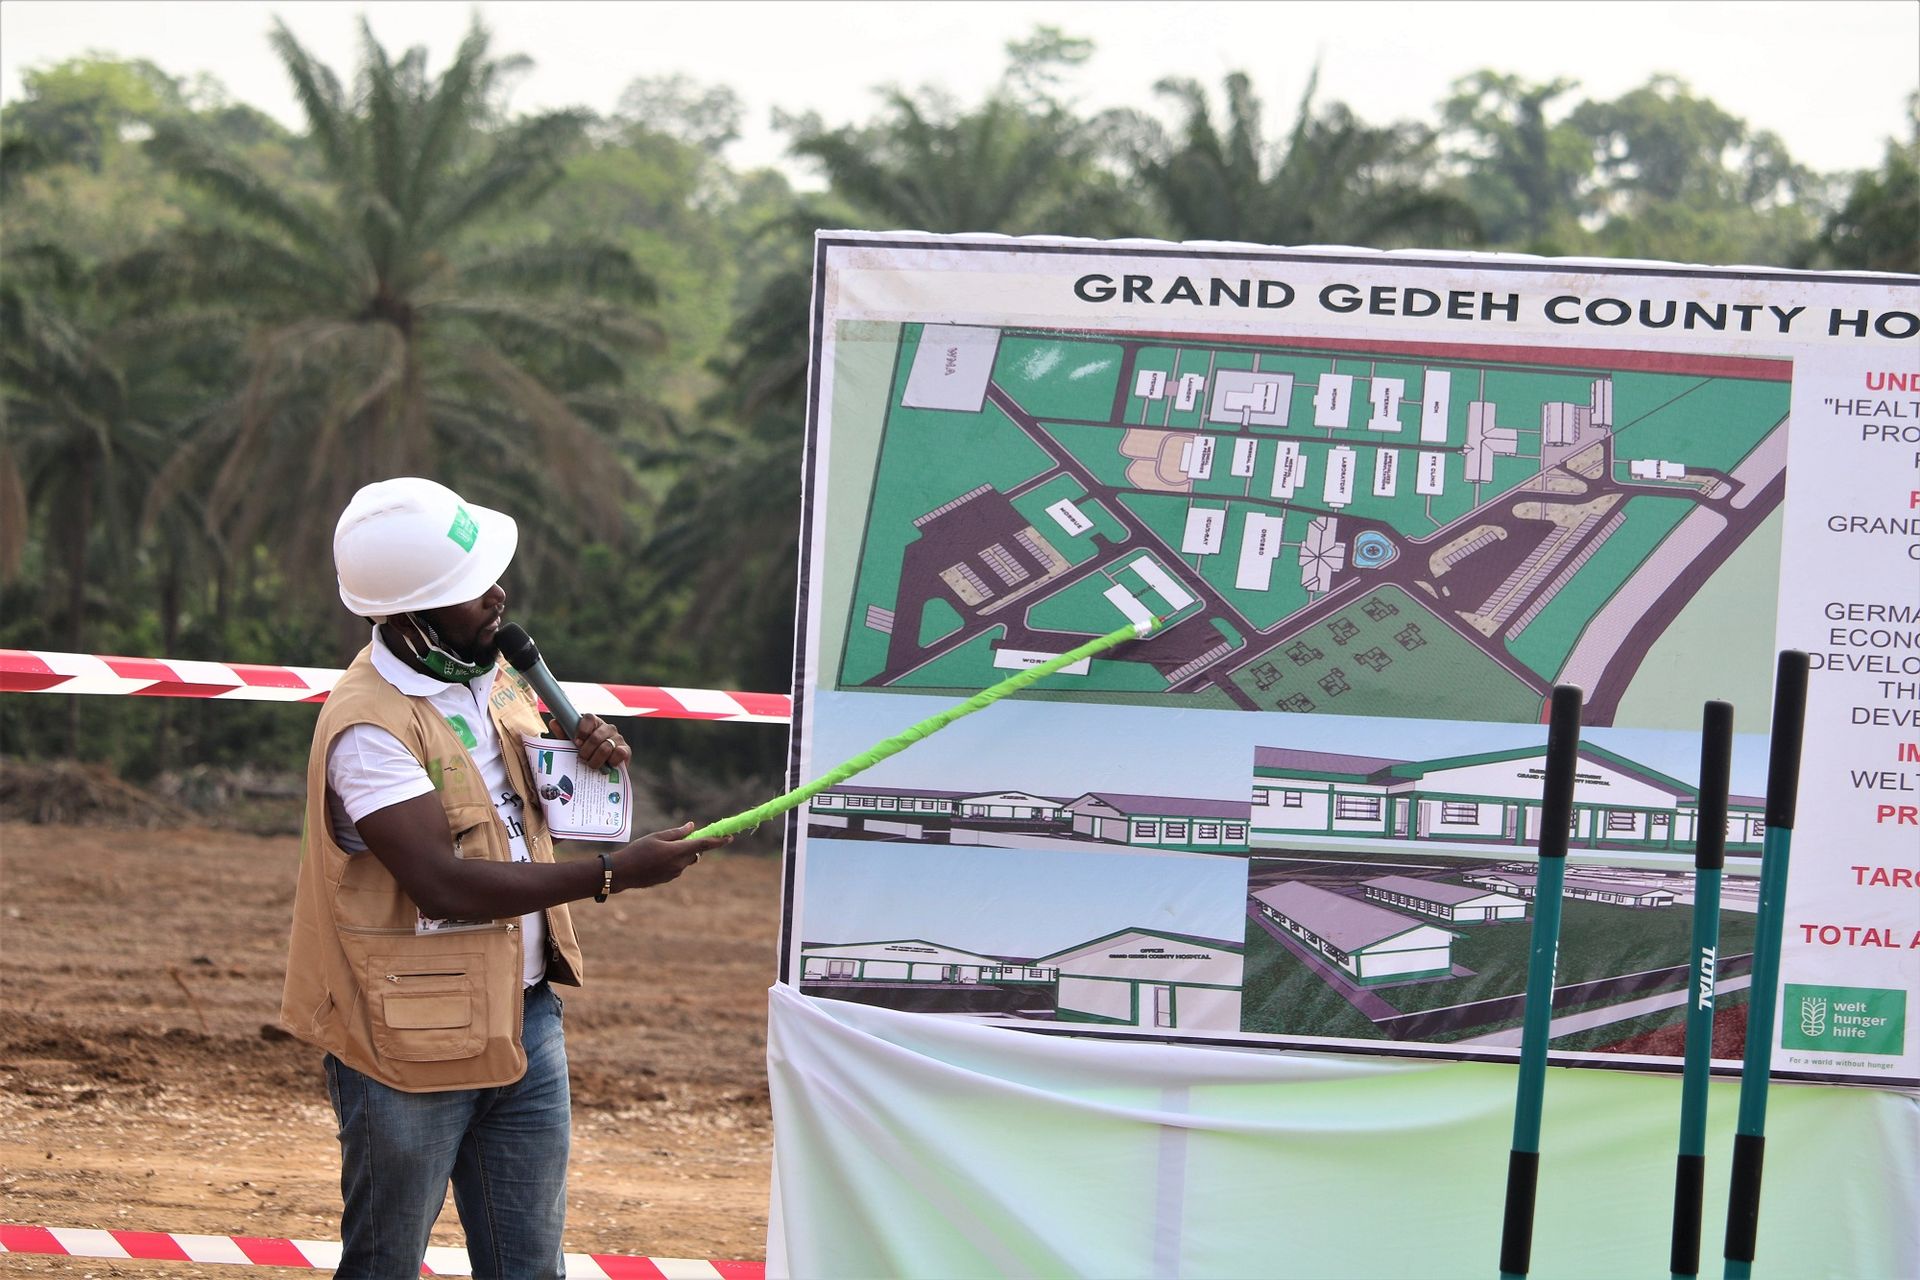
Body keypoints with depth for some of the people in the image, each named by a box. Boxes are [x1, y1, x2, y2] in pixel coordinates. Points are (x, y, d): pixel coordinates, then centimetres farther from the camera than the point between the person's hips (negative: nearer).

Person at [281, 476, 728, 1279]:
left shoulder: (492, 673, 6)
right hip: (413, 1041, -7)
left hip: (524, 1022, 7)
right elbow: (446, 884, -28)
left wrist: (596, 763, -1)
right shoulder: (366, 729, -21)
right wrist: (613, 876, -26)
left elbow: (534, 805, 23)